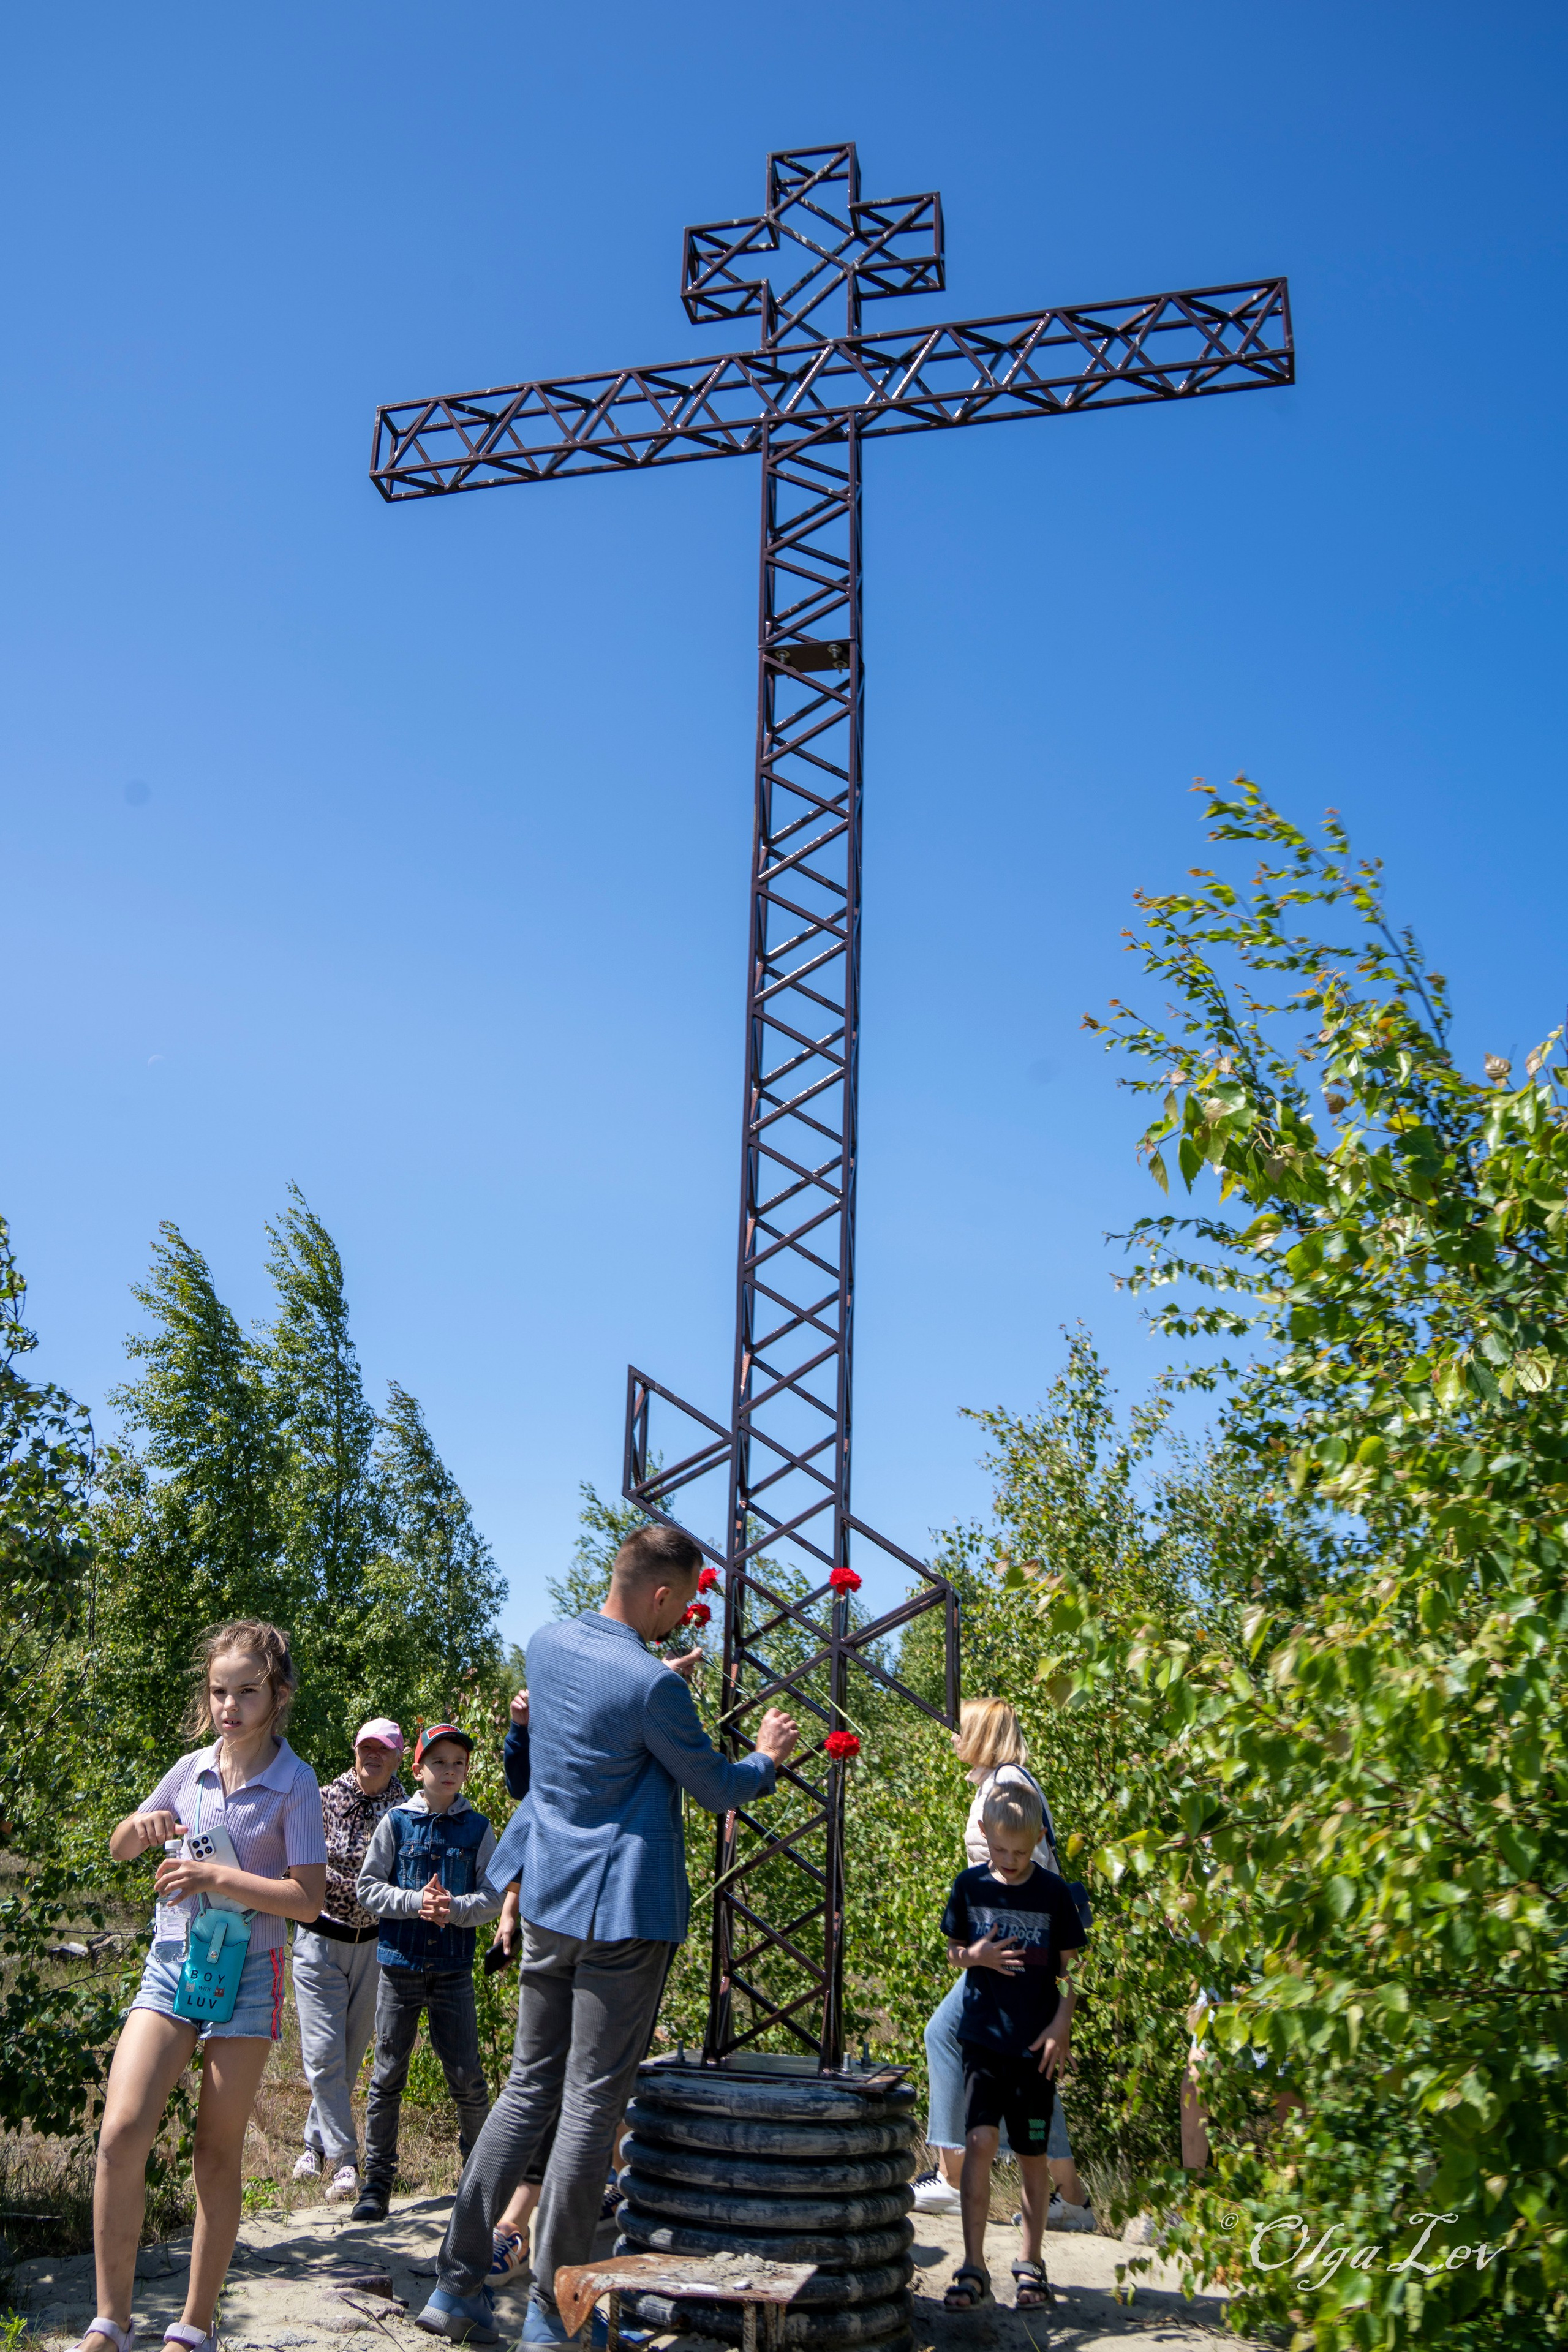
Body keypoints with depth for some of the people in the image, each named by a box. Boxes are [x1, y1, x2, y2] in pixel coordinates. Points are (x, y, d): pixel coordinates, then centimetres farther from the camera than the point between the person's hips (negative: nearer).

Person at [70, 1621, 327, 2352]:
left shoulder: (293, 1783, -9)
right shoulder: (191, 1770, 4)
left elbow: (307, 1899, -13)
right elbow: (119, 1849, 17)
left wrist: (215, 1876, -22)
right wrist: (141, 1826, -6)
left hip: (246, 1971, -3)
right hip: (171, 1963, 3)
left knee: (217, 2153, 4)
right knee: (121, 2132, -11)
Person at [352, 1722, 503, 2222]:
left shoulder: (477, 1828, 3)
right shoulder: (396, 1822, 1)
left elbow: (493, 1895, 0)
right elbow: (368, 1887, 0)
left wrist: (454, 1908, -18)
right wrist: (414, 1902, -15)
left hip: (453, 1969, 0)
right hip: (399, 1963, 0)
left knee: (466, 2076, 1)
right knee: (388, 2074, 4)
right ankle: (377, 2181, 15)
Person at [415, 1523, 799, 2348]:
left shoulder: (548, 1644, 2)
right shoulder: (652, 1686, -20)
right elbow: (716, 1789, -6)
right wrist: (766, 1758, 14)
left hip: (549, 1900, 7)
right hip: (622, 1909, -7)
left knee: (528, 2088, 16)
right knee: (591, 2106, 3)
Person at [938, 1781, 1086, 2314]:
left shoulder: (1053, 1892, -4)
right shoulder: (970, 1885, -1)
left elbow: (1069, 1967, 2)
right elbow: (952, 1952, 9)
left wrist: (1061, 2026, -7)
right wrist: (976, 1957, -12)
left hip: (1037, 2043, 0)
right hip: (984, 2036, 0)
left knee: (1032, 2154, 7)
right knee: (979, 2142, -10)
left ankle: (1030, 2262, 23)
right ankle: (973, 2268, 1)